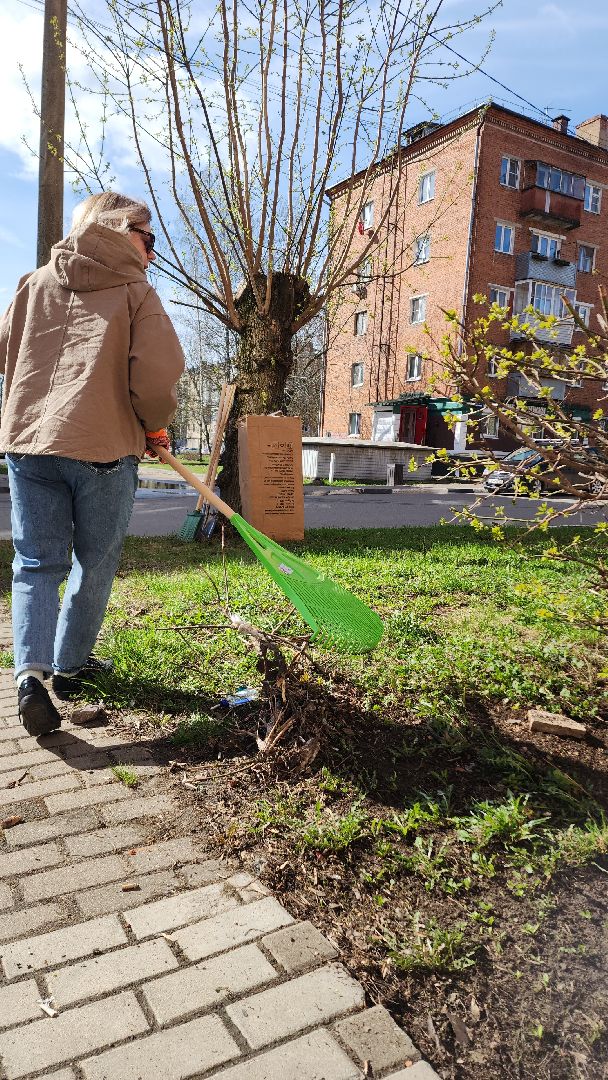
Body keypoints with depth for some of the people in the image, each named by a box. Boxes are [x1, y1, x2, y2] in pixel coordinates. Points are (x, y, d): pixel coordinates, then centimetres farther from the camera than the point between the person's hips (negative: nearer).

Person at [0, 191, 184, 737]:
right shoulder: (136, 291, 0)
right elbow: (158, 374, -12)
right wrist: (155, 426, 5)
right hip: (104, 446, -4)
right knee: (94, 564, 12)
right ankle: (70, 666, 24)